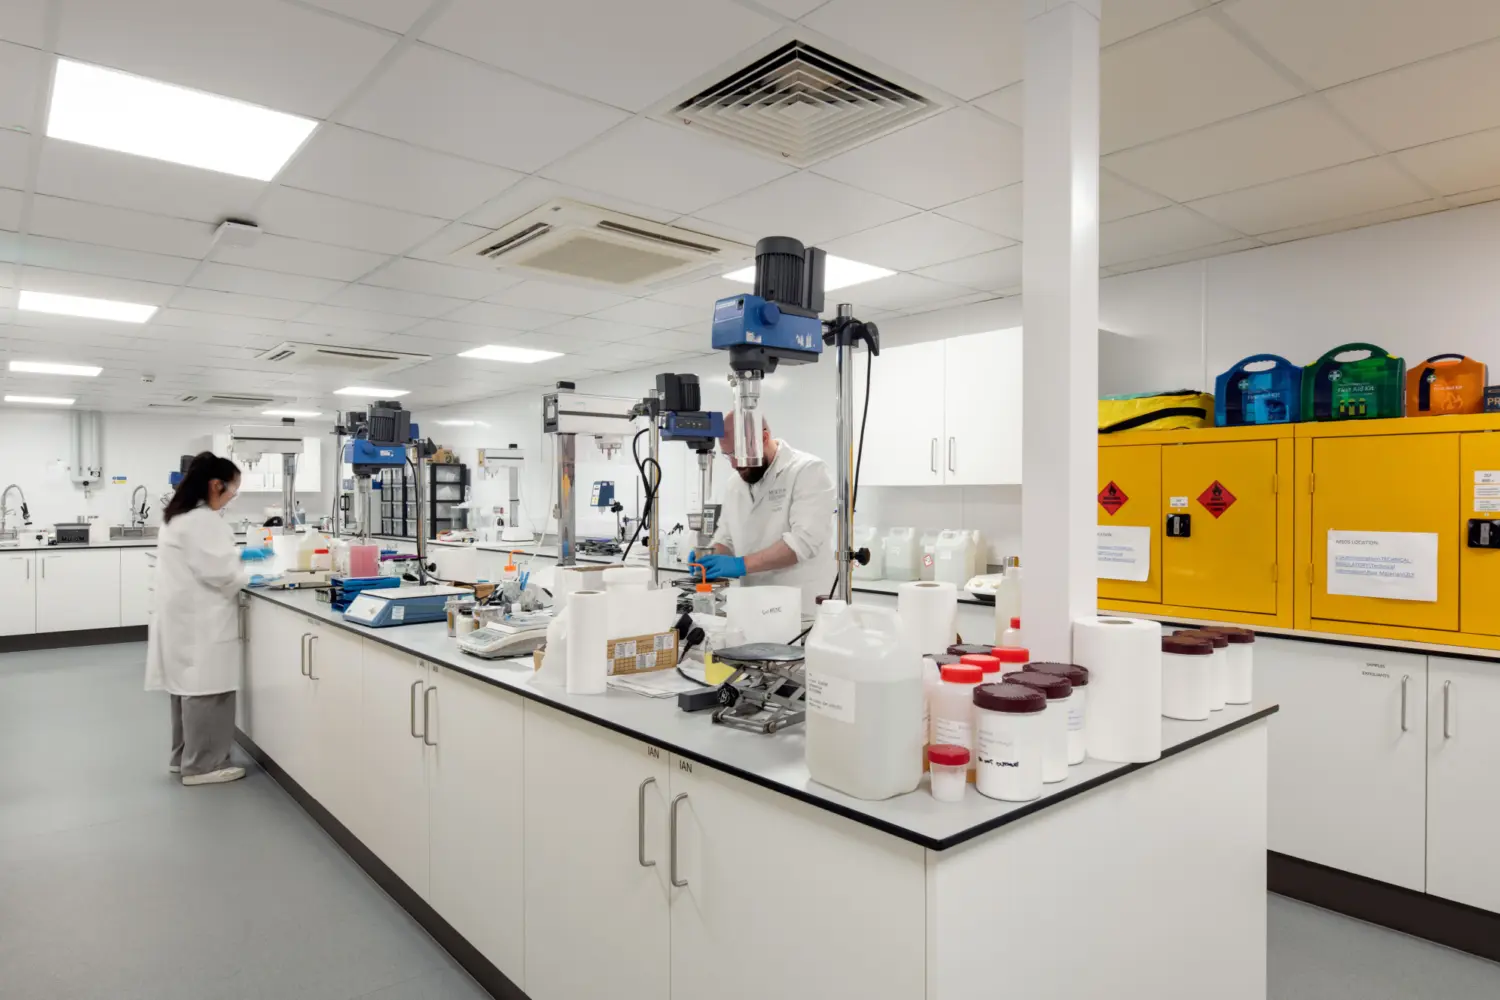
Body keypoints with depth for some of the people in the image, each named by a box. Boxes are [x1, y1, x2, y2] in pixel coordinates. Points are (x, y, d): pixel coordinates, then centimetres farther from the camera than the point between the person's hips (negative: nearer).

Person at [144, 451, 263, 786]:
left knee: (189, 685, 15)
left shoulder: (181, 515, 15)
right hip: (200, 620, -11)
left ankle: (184, 756, 24)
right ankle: (202, 764, 4)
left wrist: (239, 555, 18)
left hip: (186, 616, 11)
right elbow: (217, 572, -22)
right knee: (205, 689, -3)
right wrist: (249, 577, -5)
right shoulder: (203, 520, -19)